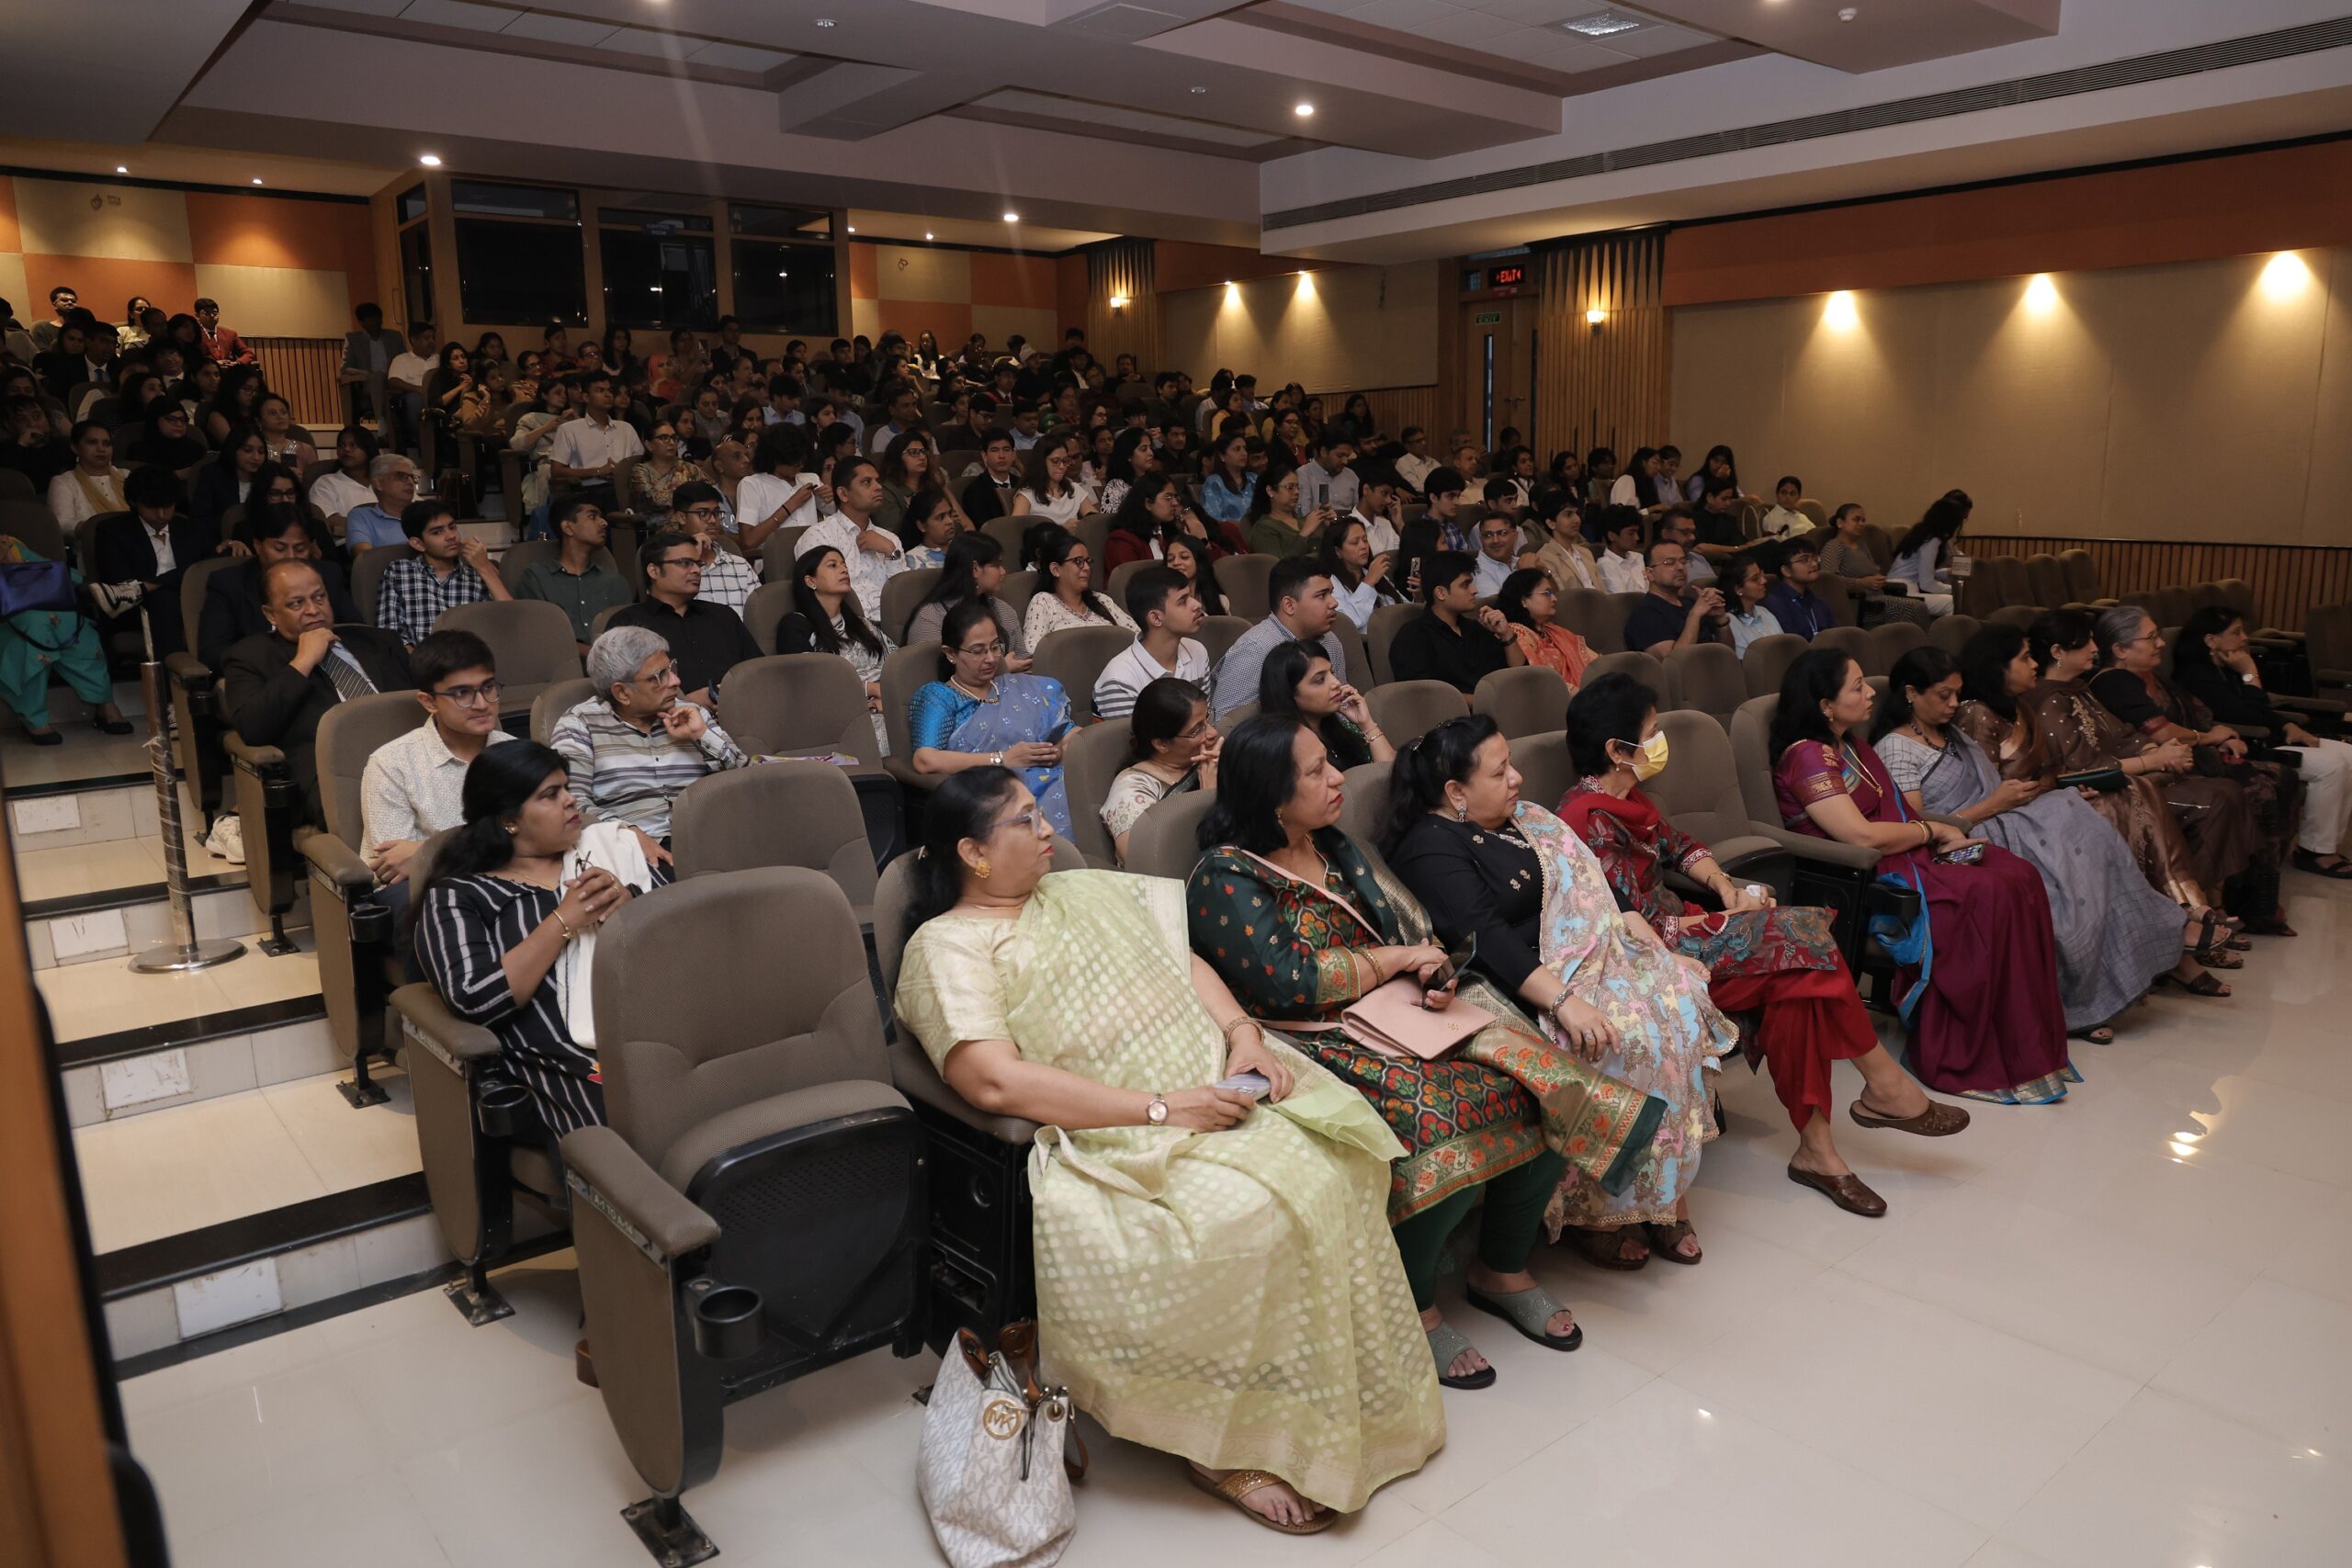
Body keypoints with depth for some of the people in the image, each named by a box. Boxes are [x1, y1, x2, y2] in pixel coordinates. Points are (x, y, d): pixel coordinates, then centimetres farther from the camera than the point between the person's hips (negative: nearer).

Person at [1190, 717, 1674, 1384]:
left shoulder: (1334, 848, 15)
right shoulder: (1227, 880, -10)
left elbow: (1410, 928, 15)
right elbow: (1284, 982, -19)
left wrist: (1433, 972, -9)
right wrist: (1395, 959, -9)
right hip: (1322, 1047, -7)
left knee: (1540, 1085, -13)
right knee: (1450, 1113, -32)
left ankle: (1504, 1271, 8)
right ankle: (1414, 1308, -8)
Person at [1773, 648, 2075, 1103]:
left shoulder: (1850, 745, 18)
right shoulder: (1807, 757, -14)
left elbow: (1890, 815, 17)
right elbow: (1861, 835, -21)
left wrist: (1940, 833, -2)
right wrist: (1932, 831, -8)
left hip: (1897, 858, 9)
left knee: (2020, 878, -8)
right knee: (1986, 895, -24)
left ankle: (2032, 1044, -8)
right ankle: (1960, 1055, -16)